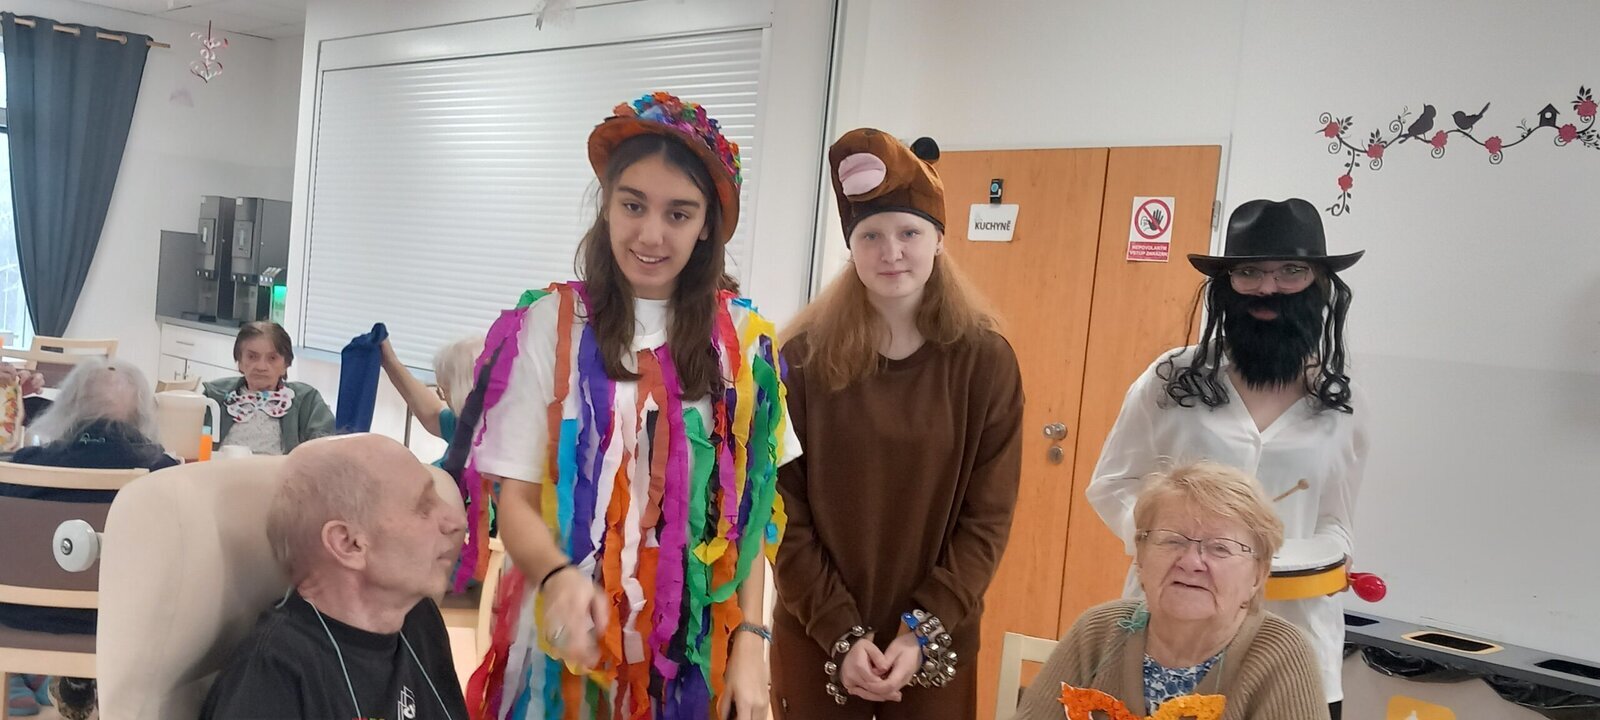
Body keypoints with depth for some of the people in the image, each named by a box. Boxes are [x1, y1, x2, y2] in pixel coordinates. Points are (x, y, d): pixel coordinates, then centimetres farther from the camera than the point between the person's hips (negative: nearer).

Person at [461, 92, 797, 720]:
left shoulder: (744, 342, 0)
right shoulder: (548, 327, -7)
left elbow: (751, 509, 4)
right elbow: (516, 500, -7)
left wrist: (749, 641, -3)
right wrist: (559, 578, -25)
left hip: (696, 651, 2)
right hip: (570, 641, -2)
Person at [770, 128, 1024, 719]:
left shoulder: (986, 361, -5)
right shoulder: (804, 357, -6)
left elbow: (988, 516, -5)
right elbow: (783, 510, -7)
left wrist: (925, 630, -12)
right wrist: (840, 632, -12)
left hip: (937, 642, 0)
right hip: (814, 638, 0)